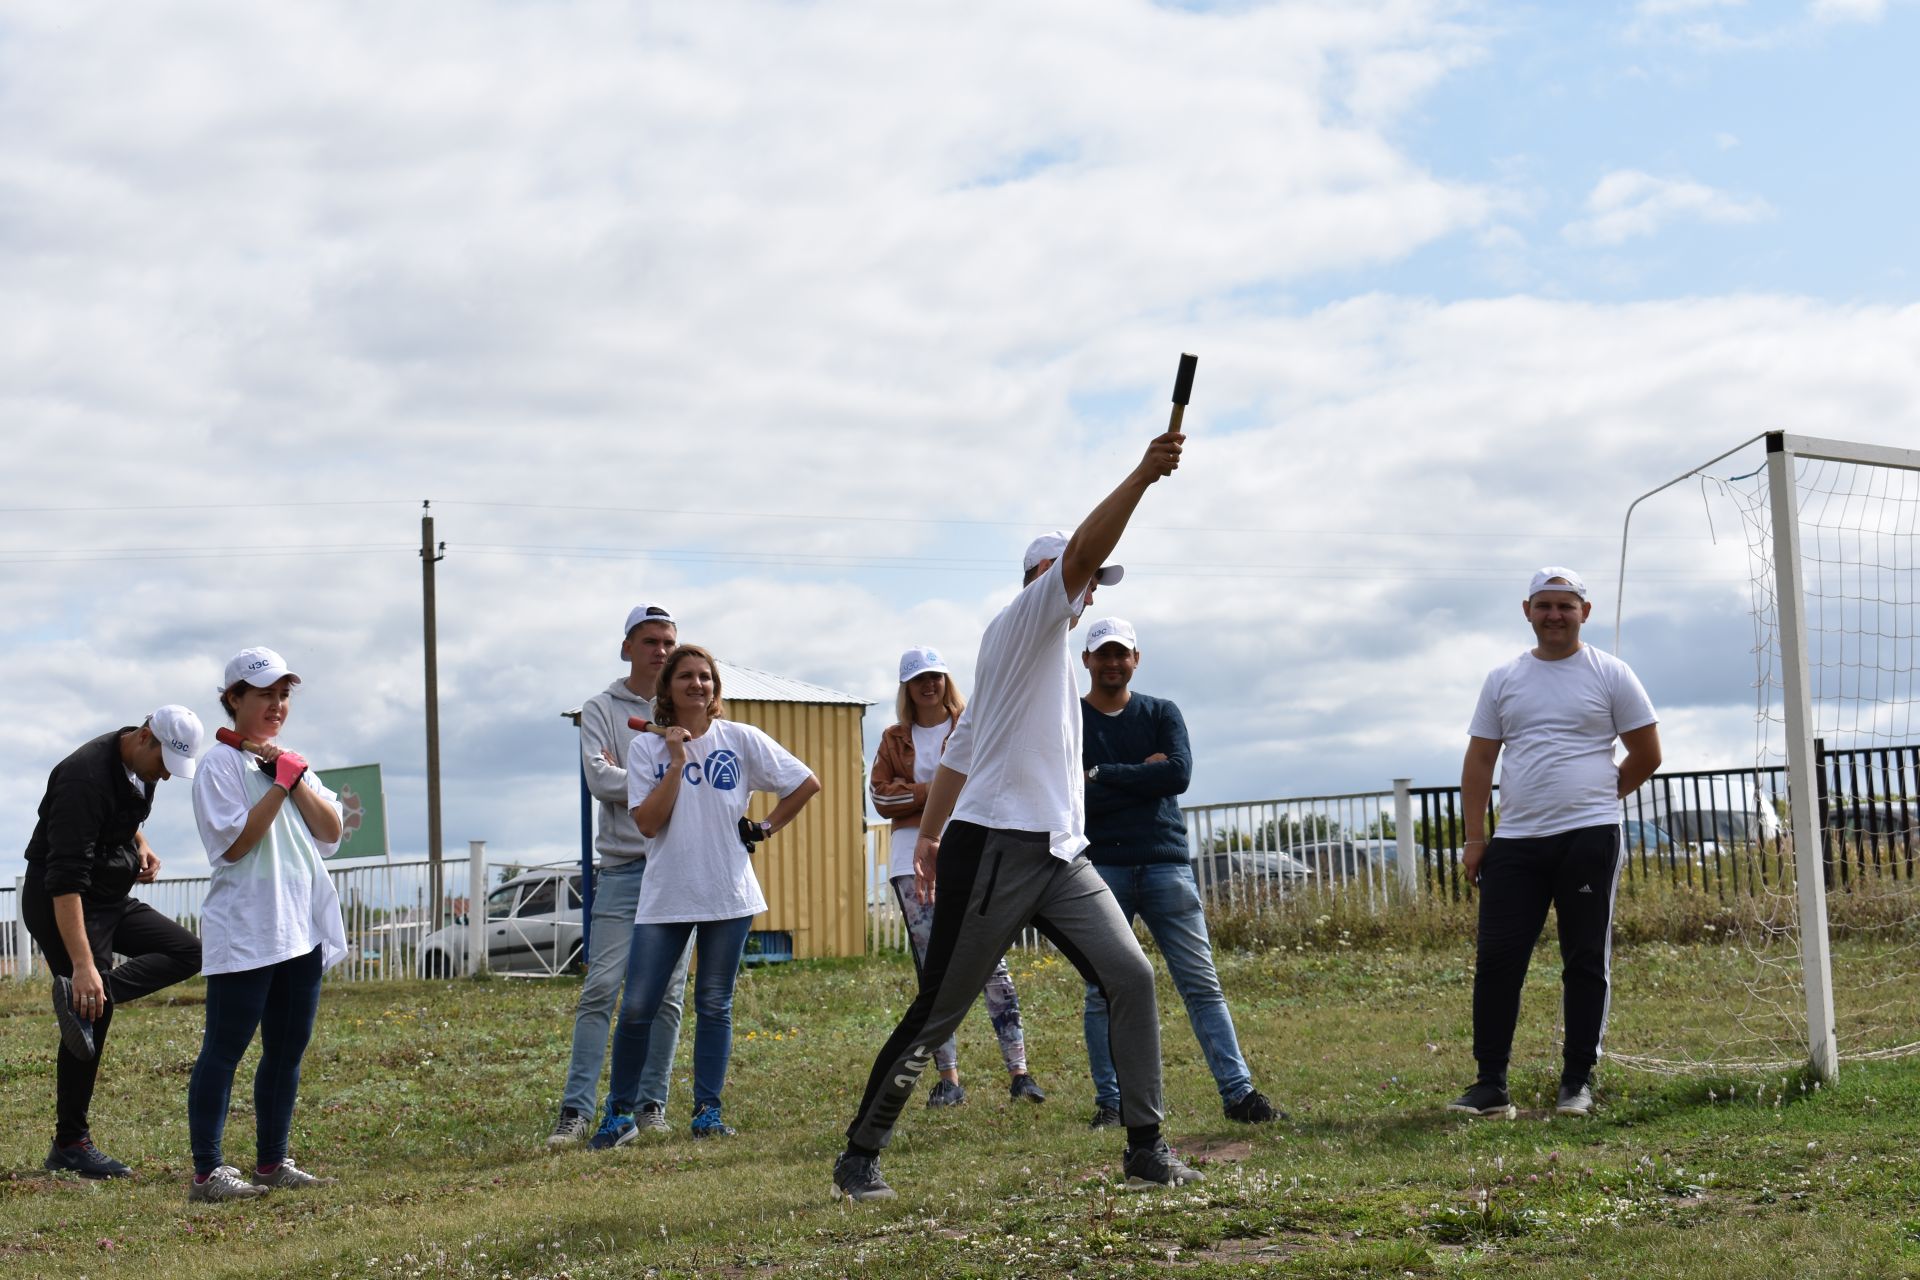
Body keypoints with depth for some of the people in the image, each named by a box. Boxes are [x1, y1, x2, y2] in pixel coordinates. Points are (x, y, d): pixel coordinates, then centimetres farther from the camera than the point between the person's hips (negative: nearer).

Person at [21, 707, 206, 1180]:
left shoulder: (140, 765, 1)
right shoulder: (85, 778, -27)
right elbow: (66, 879, -34)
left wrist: (141, 846, 4)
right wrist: (82, 965, -39)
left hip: (112, 898, 9)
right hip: (60, 905, -9)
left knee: (188, 952, -1)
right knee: (93, 1014, -10)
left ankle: (84, 1000, -14)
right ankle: (70, 1146, -1)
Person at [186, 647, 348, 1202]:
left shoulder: (293, 761, 18)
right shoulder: (221, 763, -5)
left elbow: (331, 832, 7)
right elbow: (234, 843, -15)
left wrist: (295, 777, -5)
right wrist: (280, 785, -17)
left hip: (302, 930, 8)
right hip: (244, 933, -7)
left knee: (287, 1051, 10)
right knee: (224, 1051, -6)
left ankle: (272, 1163, 19)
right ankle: (206, 1172, -4)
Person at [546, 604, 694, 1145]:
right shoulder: (601, 709, 6)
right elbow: (600, 780, -8)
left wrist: (629, 776, -8)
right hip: (623, 864, -2)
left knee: (668, 993, 4)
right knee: (601, 987, -8)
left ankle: (652, 1104, 12)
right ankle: (577, 1108, -7)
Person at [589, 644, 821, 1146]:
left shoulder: (741, 740, 2)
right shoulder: (646, 748, 2)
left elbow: (807, 784, 7)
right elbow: (648, 822, -9)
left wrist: (765, 828, 4)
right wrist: (676, 762, -12)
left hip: (728, 895, 0)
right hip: (664, 897, 0)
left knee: (714, 1006, 5)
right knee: (637, 1008, -3)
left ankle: (708, 1110, 13)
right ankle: (619, 1113, 9)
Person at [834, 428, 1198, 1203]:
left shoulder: (1047, 653, 23)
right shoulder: (1022, 620, -1)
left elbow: (958, 752, 24)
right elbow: (1082, 550, -19)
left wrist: (931, 834, 23)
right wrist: (1142, 477, -29)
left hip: (1060, 855, 9)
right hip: (994, 849, -9)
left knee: (1131, 975, -6)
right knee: (936, 1015, -2)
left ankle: (1145, 1147, -2)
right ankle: (859, 1155, 10)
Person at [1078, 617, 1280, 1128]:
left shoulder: (1162, 714, 12)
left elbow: (1179, 774, -7)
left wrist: (1102, 775, -7)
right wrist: (1142, 778, -7)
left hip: (1166, 864, 1)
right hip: (1101, 868, -1)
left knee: (1202, 985, -2)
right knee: (1102, 994, 0)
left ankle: (1238, 1091, -2)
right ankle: (1109, 1102, 8)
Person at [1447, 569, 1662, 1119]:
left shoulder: (1609, 675, 4)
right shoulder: (1502, 680, 13)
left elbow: (1647, 754, 7)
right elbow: (1479, 761, 11)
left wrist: (1595, 798, 11)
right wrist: (1474, 838, 4)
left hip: (1589, 840, -2)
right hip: (1515, 842, 3)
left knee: (1586, 964, 1)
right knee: (1496, 960, -3)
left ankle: (1578, 1082, 10)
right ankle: (1490, 1085, 3)